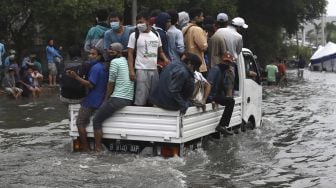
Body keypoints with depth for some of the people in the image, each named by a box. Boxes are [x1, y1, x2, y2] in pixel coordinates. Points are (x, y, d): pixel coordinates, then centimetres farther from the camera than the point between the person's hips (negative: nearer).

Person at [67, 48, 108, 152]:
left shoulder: (95, 68, -18)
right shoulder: (103, 67, 13)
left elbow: (90, 84, -24)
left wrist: (76, 77, -27)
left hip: (90, 101, -9)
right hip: (100, 100, 9)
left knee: (80, 123, 0)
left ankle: (85, 147, 2)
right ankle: (98, 147, 12)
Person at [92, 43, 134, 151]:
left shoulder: (115, 62, -7)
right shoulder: (127, 62, 17)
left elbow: (111, 83, -6)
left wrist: (106, 99, 5)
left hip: (117, 98, -9)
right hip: (129, 99, 9)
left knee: (97, 120, 0)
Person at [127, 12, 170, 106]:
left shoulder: (156, 34, 11)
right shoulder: (134, 35, 0)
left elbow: (160, 51, 19)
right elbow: (130, 54, -2)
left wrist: (165, 59, -3)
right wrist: (131, 70, -12)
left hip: (155, 70, 4)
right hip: (142, 70, -4)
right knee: (141, 98, -9)